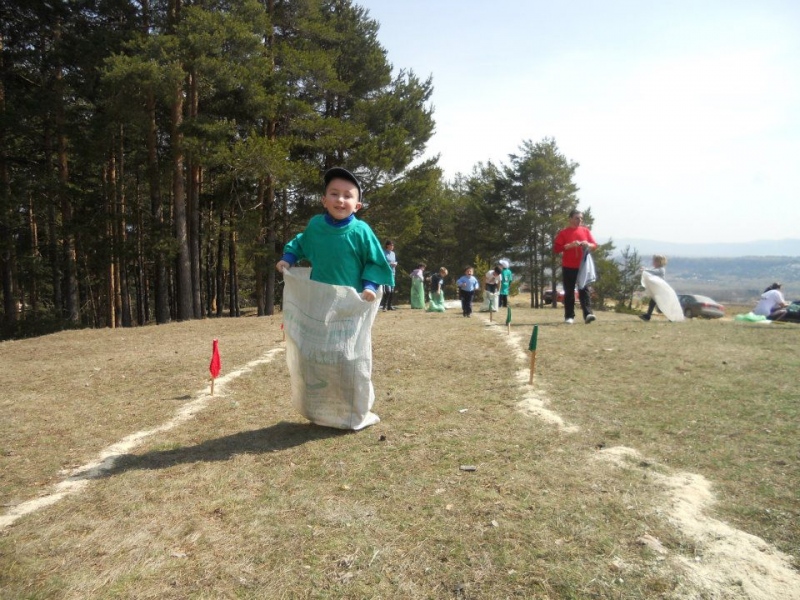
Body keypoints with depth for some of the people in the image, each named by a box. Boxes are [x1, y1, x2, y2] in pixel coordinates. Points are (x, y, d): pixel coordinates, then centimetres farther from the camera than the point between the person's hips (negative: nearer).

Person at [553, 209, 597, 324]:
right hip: (568, 267, -2)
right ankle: (569, 316, 6)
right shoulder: (563, 232, 0)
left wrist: (588, 245, -11)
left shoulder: (585, 231, 10)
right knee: (569, 292, 2)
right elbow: (556, 248, -6)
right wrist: (570, 245, -18)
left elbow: (594, 245, 12)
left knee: (584, 290, -4)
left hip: (583, 266, 2)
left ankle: (588, 314, -12)